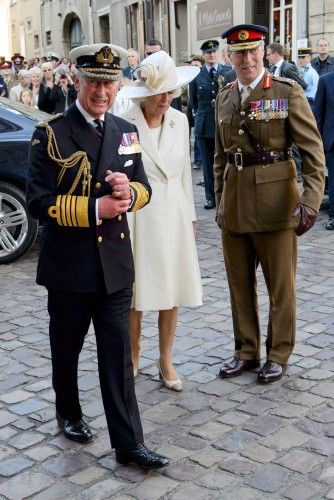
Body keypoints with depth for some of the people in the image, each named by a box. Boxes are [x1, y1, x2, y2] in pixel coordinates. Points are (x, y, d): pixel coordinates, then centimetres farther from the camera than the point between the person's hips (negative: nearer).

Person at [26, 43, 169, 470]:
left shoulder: (126, 132, 6)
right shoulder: (51, 134, -9)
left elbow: (143, 188, 11)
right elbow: (39, 202, -14)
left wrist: (129, 191, -13)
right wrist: (95, 208, -21)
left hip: (115, 264, 3)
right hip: (68, 266, -3)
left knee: (118, 355, 4)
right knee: (66, 349, 17)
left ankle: (128, 443, 11)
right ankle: (68, 414, 41)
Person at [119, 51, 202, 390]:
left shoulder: (180, 121, 4)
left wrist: (190, 216, 13)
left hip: (174, 213, 4)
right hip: (138, 215, -4)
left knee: (172, 294, 9)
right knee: (136, 297, 5)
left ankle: (165, 360, 24)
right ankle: (133, 357, 27)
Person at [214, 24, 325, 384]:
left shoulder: (288, 92, -6)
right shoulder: (224, 98, 9)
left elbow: (313, 151, -10)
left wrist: (311, 200, -20)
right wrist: (220, 202, 12)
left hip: (275, 202, -4)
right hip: (234, 204, 5)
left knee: (280, 284, 7)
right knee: (240, 283, 13)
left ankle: (278, 353, 25)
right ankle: (246, 350, 29)